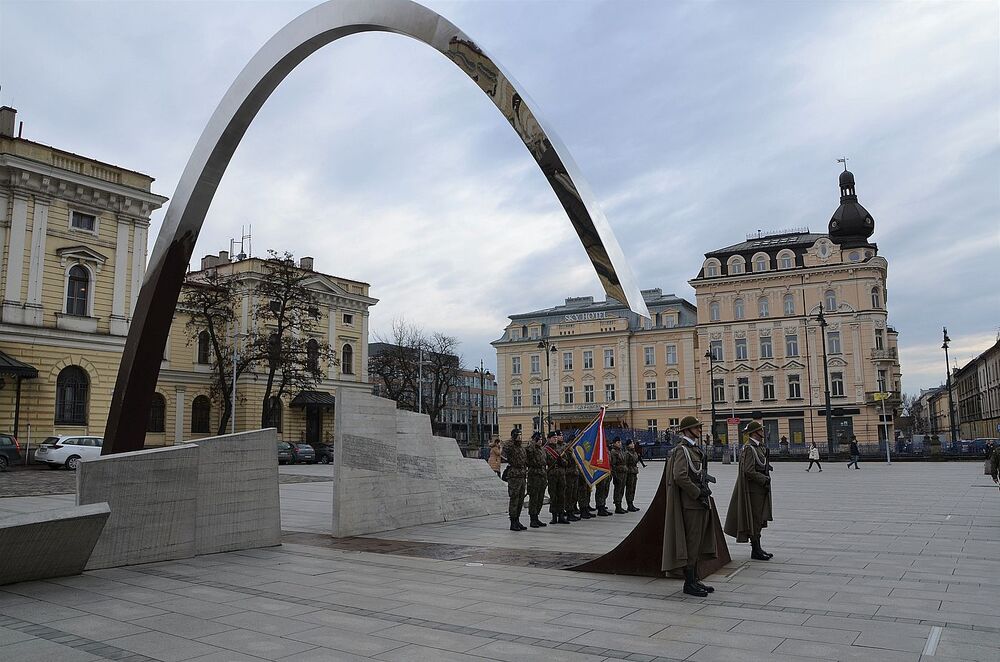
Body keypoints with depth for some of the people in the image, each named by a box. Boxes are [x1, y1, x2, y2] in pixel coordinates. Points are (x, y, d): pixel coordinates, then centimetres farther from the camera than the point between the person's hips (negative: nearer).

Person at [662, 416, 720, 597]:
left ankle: (695, 579, 21)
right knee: (691, 543, -5)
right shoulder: (682, 450, -14)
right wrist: (697, 493, -18)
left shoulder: (695, 449, 17)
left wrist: (705, 490, 12)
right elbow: (680, 477, -25)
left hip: (701, 503, 10)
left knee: (698, 543, 14)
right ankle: (689, 583, 1)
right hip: (691, 504, -10)